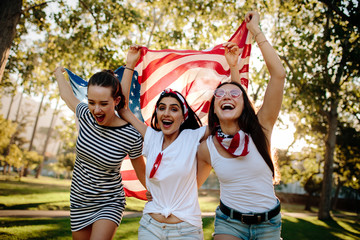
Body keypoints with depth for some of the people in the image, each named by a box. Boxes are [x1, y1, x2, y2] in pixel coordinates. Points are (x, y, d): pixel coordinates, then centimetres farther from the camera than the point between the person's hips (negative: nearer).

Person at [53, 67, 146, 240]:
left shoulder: (132, 138, -23)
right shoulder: (86, 116, -12)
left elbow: (141, 173, -5)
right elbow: (67, 95, 12)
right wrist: (59, 73, 30)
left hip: (109, 204, -4)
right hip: (79, 201, 4)